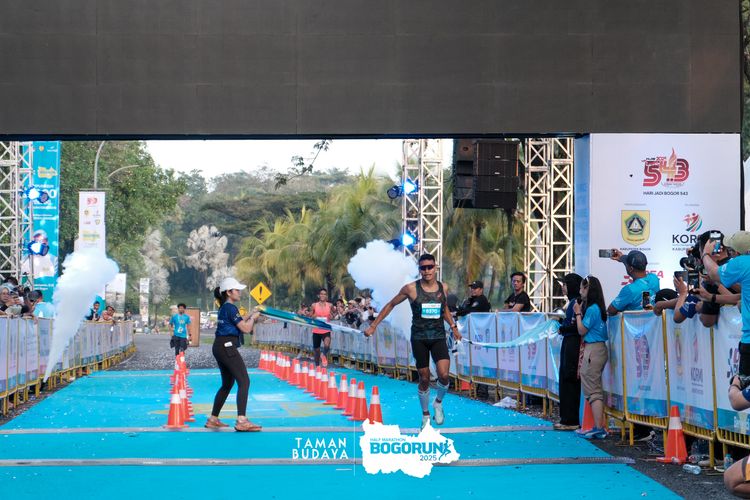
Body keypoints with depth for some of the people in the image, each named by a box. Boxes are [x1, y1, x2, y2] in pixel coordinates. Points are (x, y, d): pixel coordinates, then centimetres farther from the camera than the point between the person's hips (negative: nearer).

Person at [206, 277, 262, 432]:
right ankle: (241, 421, -24)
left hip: (219, 347, 10)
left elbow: (237, 324, 24)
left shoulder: (224, 308, 18)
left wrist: (250, 317, 15)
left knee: (227, 384, 18)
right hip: (227, 347, -10)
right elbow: (246, 329, -13)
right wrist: (253, 317, 4)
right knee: (244, 381, -14)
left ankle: (213, 419, 21)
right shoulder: (231, 308, -11)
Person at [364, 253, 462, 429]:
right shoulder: (411, 289, -7)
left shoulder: (443, 288, 3)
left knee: (443, 375, -16)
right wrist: (373, 326, 3)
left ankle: (438, 403, 15)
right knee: (424, 379, 4)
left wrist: (453, 326, 18)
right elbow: (391, 305, 4)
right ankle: (425, 415, 25)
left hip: (438, 337, 2)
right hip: (419, 338, -2)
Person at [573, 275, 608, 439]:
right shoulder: (597, 307, 13)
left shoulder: (592, 309, -15)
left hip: (593, 350, -10)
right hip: (598, 348, 10)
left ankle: (598, 429, -10)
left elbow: (582, 330, -11)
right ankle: (599, 427, 16)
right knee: (596, 389, 13)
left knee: (593, 390, -8)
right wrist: (580, 313, 12)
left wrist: (578, 313, -3)